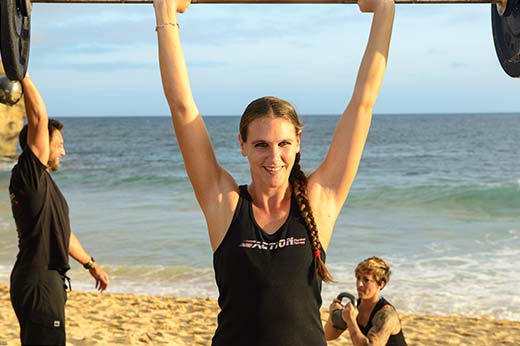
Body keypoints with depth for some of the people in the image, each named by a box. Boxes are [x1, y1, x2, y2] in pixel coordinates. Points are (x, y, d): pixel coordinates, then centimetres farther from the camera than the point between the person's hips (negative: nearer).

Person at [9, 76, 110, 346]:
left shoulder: (43, 183, 18)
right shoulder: (29, 174, -11)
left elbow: (61, 232, 26)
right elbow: (38, 118, -20)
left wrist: (91, 264, 31)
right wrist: (22, 76, -16)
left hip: (48, 280, 10)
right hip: (38, 283, -10)